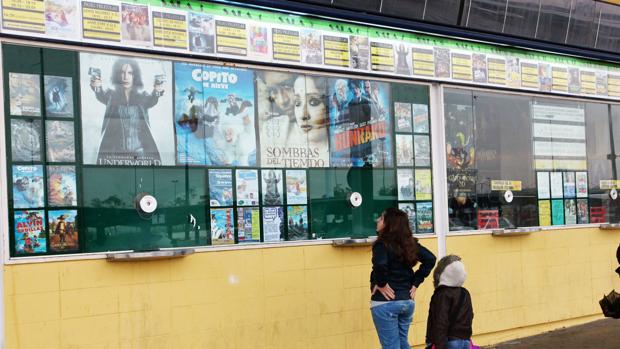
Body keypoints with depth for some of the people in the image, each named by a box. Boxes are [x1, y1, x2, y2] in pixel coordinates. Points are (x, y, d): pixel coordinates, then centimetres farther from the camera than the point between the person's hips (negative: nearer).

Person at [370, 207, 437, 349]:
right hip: (408, 301, 7)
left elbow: (380, 264, -34)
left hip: (385, 302, -6)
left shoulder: (382, 244, -15)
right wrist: (415, 282, 6)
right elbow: (430, 259, 6)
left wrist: (381, 284, -18)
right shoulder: (410, 242, 5)